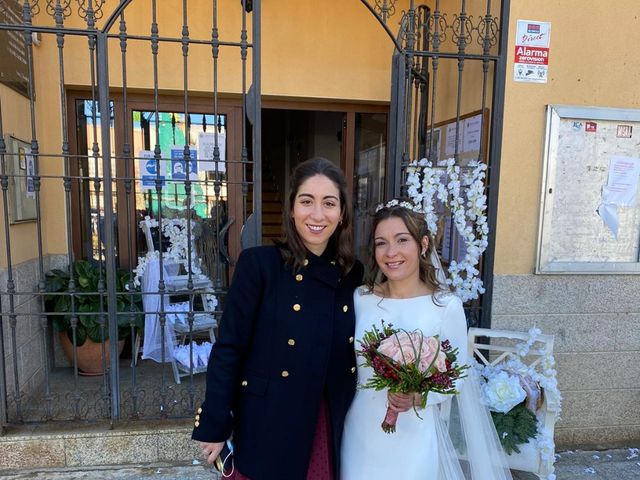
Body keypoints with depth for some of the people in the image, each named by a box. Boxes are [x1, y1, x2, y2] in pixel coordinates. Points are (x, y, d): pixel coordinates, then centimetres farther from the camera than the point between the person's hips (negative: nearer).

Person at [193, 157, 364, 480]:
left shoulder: (353, 273, -1)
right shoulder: (259, 263, -15)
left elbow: (350, 354, 8)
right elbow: (228, 349, -13)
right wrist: (214, 427, -11)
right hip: (268, 431, -4)